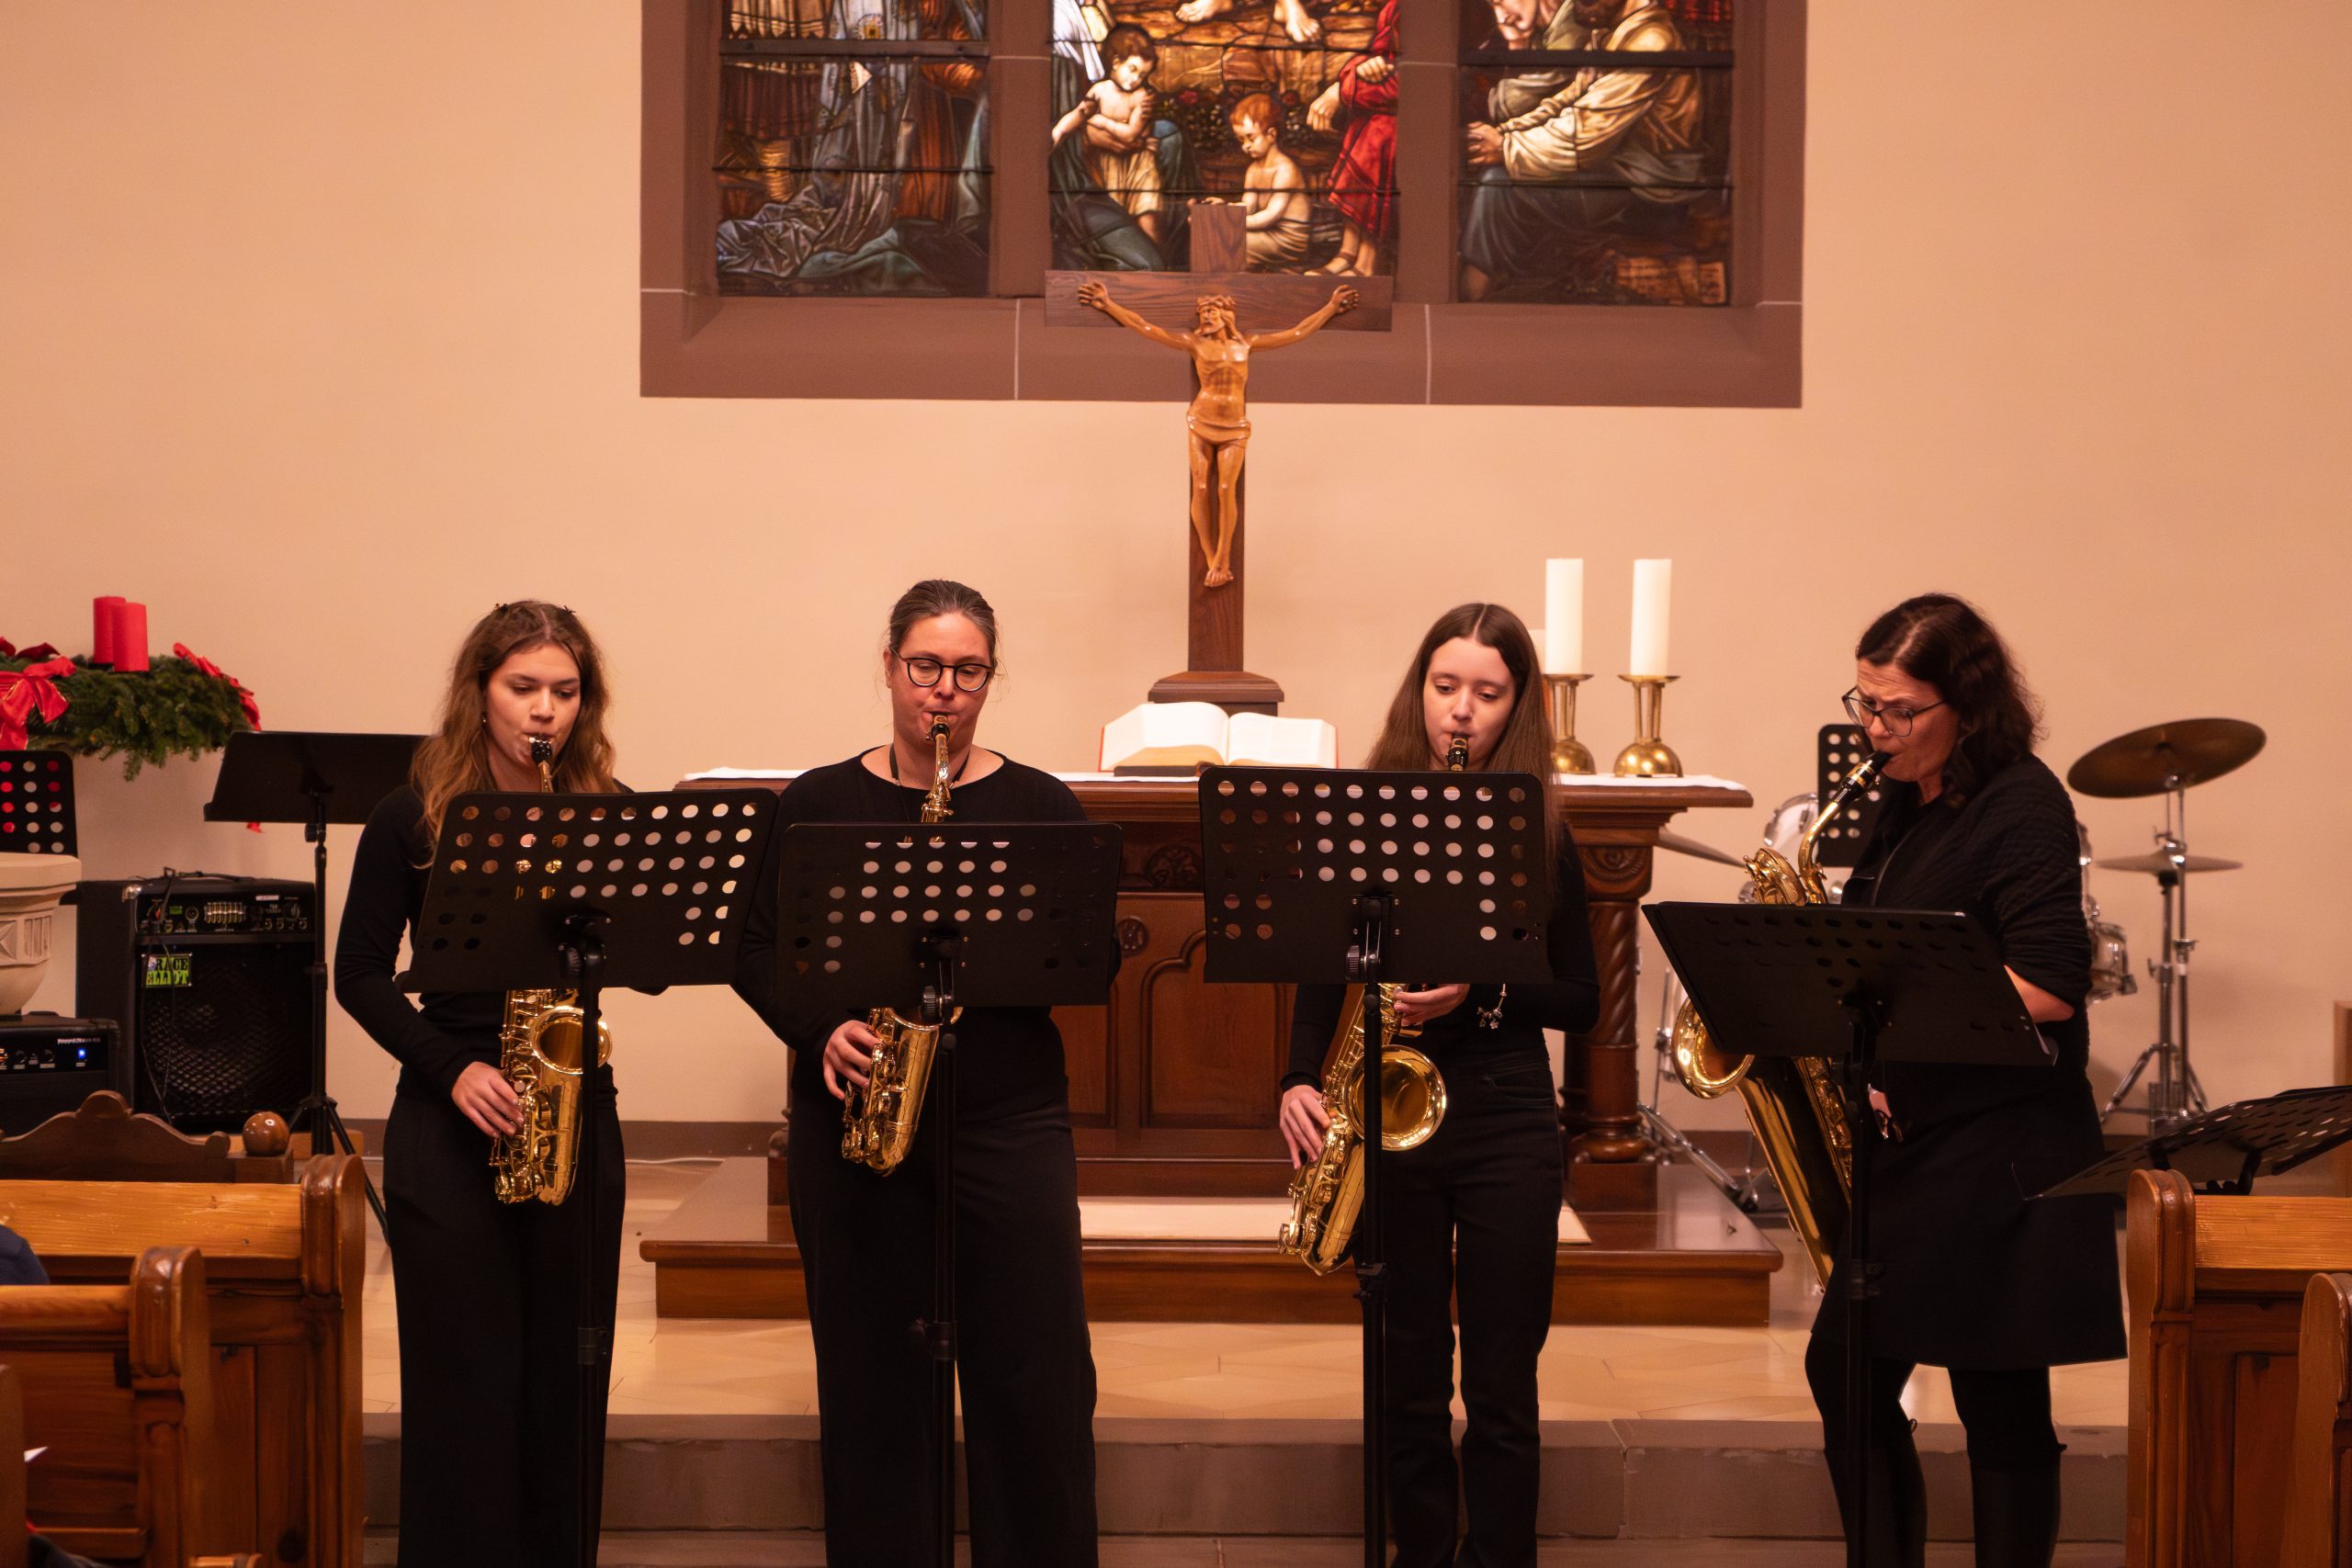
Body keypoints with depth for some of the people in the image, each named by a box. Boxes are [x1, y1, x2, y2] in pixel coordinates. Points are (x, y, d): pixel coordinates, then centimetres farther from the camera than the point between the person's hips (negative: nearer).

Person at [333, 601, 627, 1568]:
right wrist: (452, 1069, -12)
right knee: (463, 1374, 0)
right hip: (448, 1116, -2)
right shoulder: (414, 817, -2)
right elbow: (360, 977, 1)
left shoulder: (607, 816, 3)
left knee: (566, 1370, 5)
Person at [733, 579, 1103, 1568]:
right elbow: (756, 949, 5)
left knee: (1038, 1383, -1)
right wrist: (819, 1031, -12)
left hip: (1009, 1119, -1)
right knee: (869, 1381, 5)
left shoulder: (1040, 806, 5)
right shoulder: (818, 804, 7)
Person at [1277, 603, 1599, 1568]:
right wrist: (1299, 1080, -9)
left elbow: (1581, 1000, 2)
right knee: (1409, 1381, 7)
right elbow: (1324, 968, 7)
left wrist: (1480, 994, -15)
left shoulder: (1539, 833, 1)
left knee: (1500, 1388, 1)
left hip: (1506, 1123, -1)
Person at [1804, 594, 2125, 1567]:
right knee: (1845, 1376, 8)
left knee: (2001, 1410, -1)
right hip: (1905, 1140, 8)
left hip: (2001, 1158, -8)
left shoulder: (2022, 807, -11)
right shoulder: (1904, 807, 12)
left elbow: (2049, 989, -21)